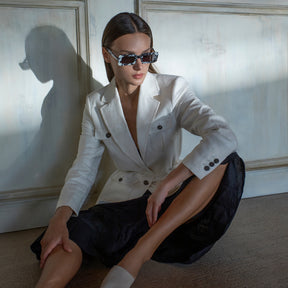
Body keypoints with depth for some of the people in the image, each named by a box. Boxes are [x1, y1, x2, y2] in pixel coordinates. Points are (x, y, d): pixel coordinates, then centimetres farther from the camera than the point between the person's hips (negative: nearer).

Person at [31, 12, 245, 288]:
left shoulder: (172, 89, -6)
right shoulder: (96, 105, 4)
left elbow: (224, 137, -22)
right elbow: (83, 170, 1)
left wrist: (167, 184, -30)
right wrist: (61, 216, -19)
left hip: (174, 203, 0)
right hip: (123, 200, 1)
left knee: (226, 162, -30)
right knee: (72, 233, -30)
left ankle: (142, 250, -34)